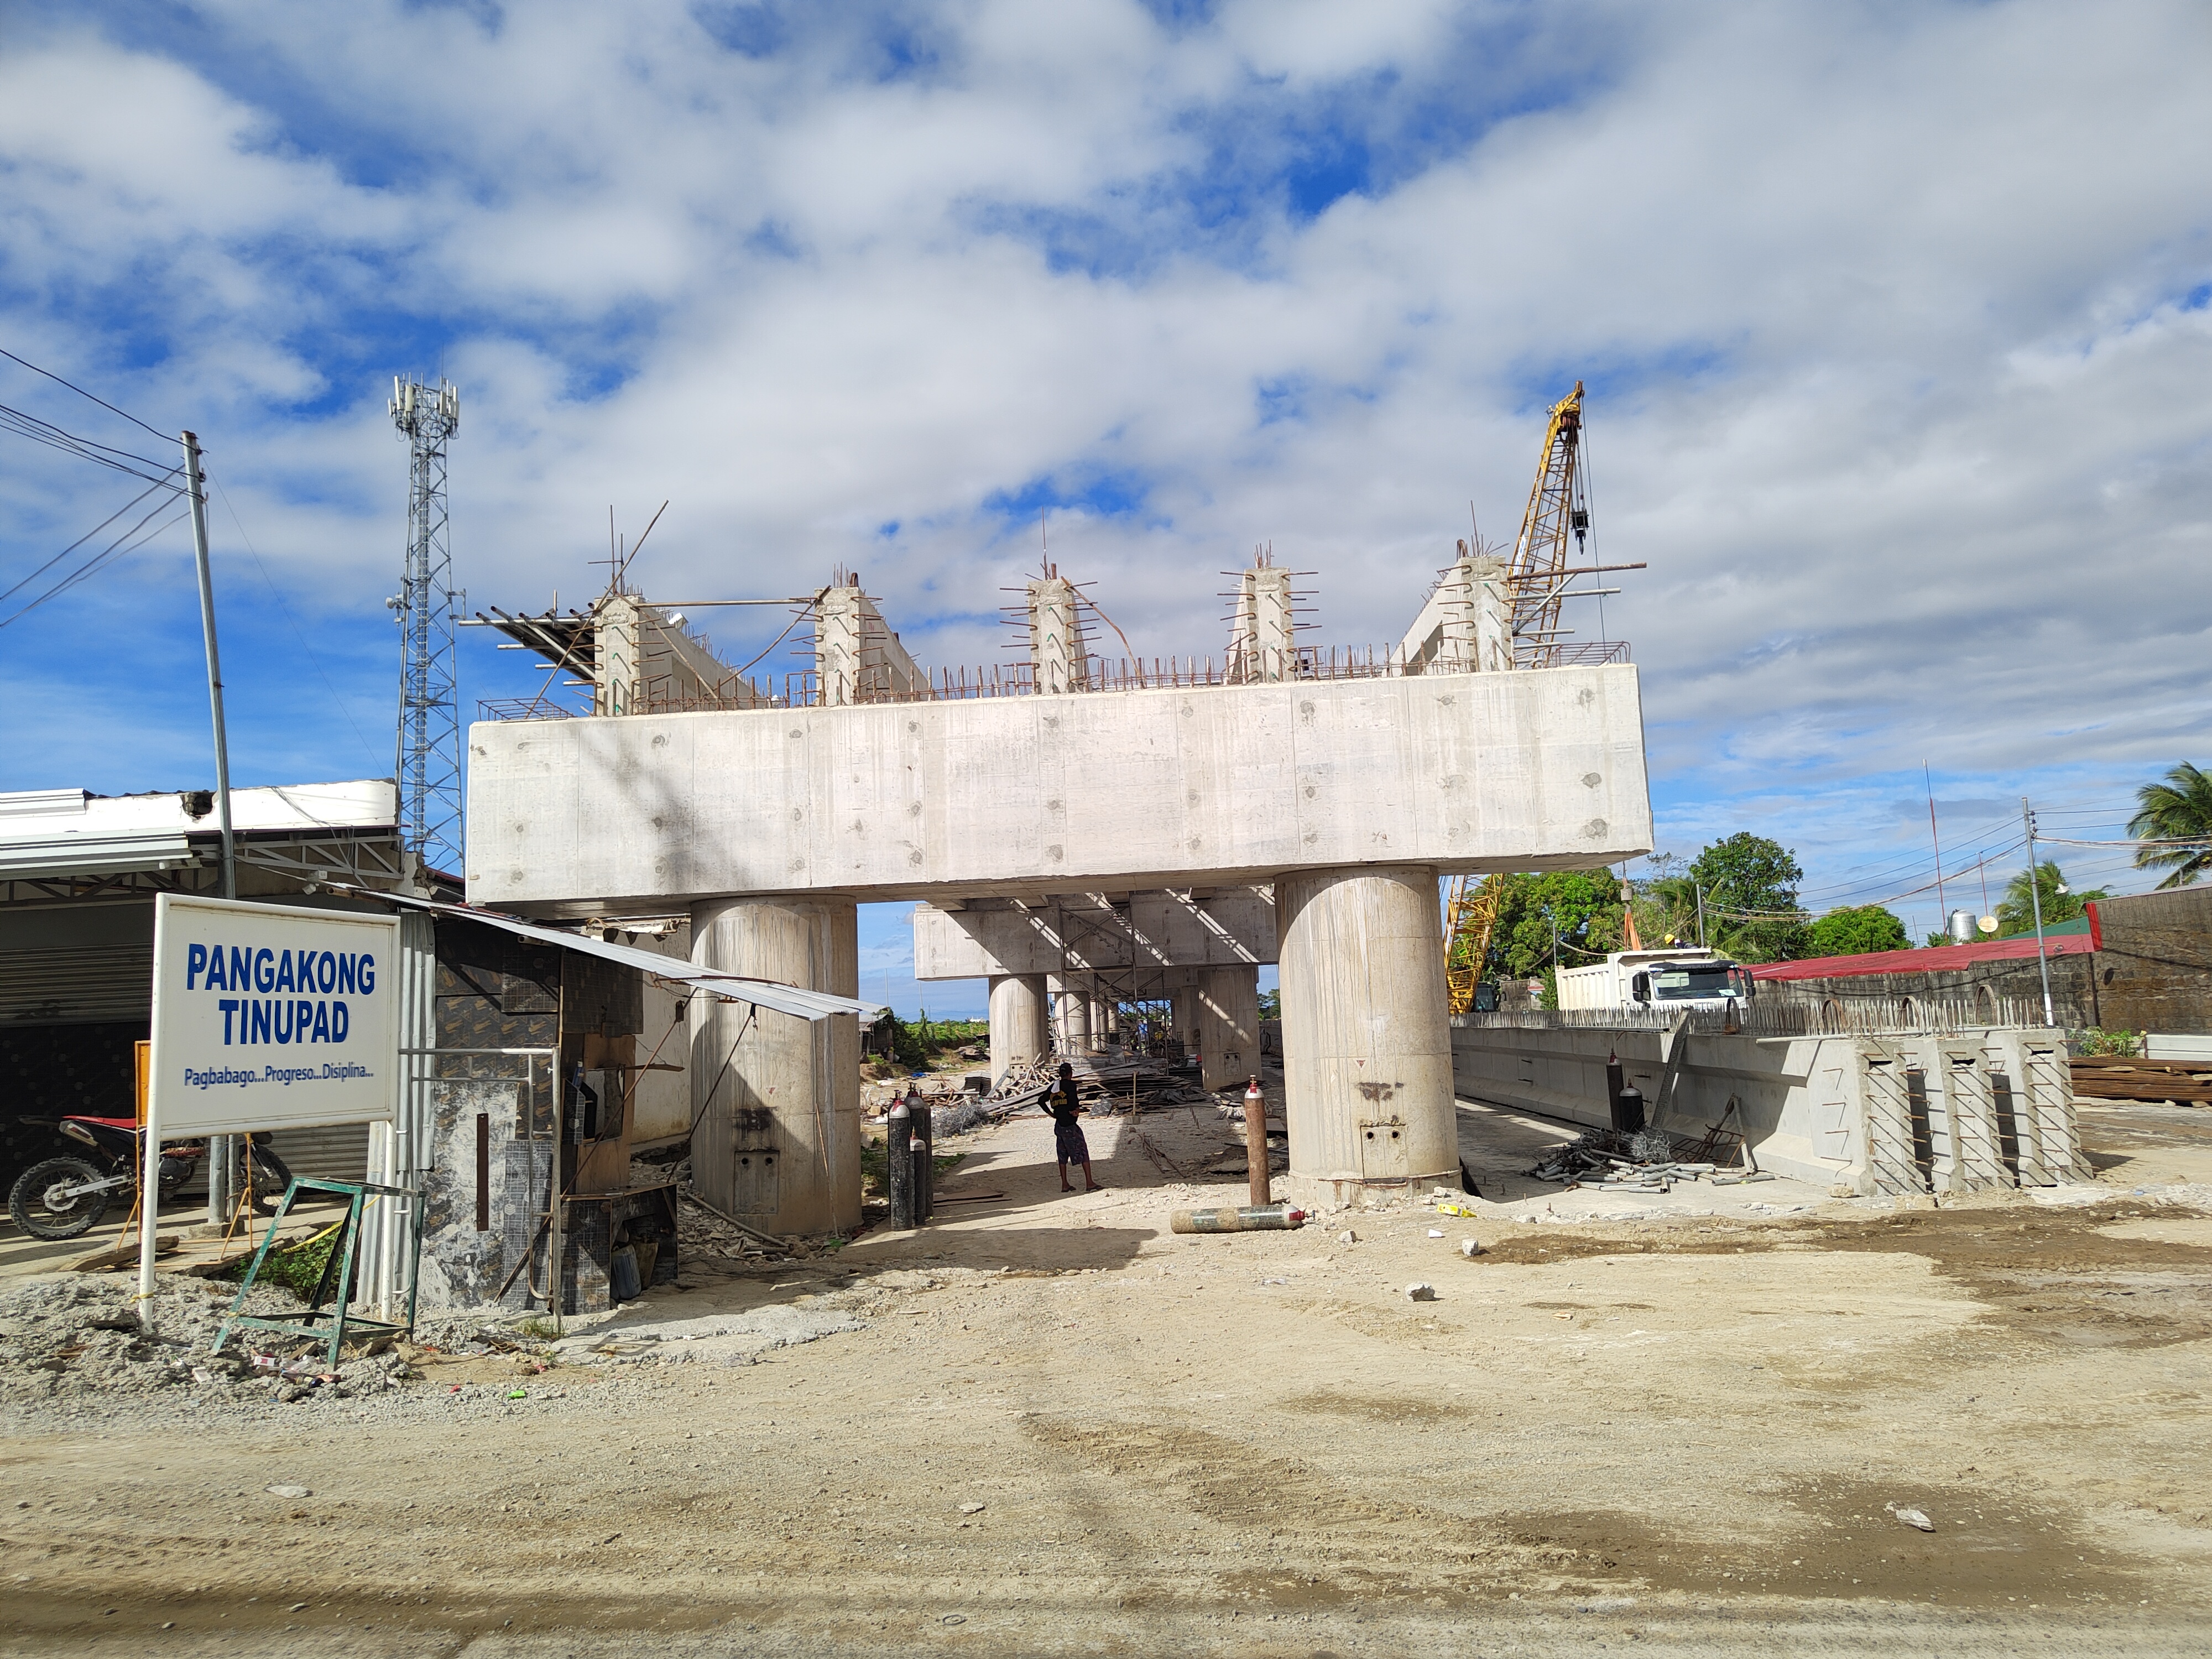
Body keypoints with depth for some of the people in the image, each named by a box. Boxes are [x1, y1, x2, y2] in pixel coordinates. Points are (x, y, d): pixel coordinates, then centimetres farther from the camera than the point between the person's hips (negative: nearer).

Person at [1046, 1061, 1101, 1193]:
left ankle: (1065, 1185, 14)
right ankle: (1089, 1183, -3)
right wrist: (1077, 1110, -4)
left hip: (1058, 1126, 7)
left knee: (1062, 1156, 12)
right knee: (1083, 1153, 0)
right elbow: (1073, 1102, -23)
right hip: (1070, 1126, -7)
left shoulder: (1054, 1086, 10)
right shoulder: (1070, 1084, -10)